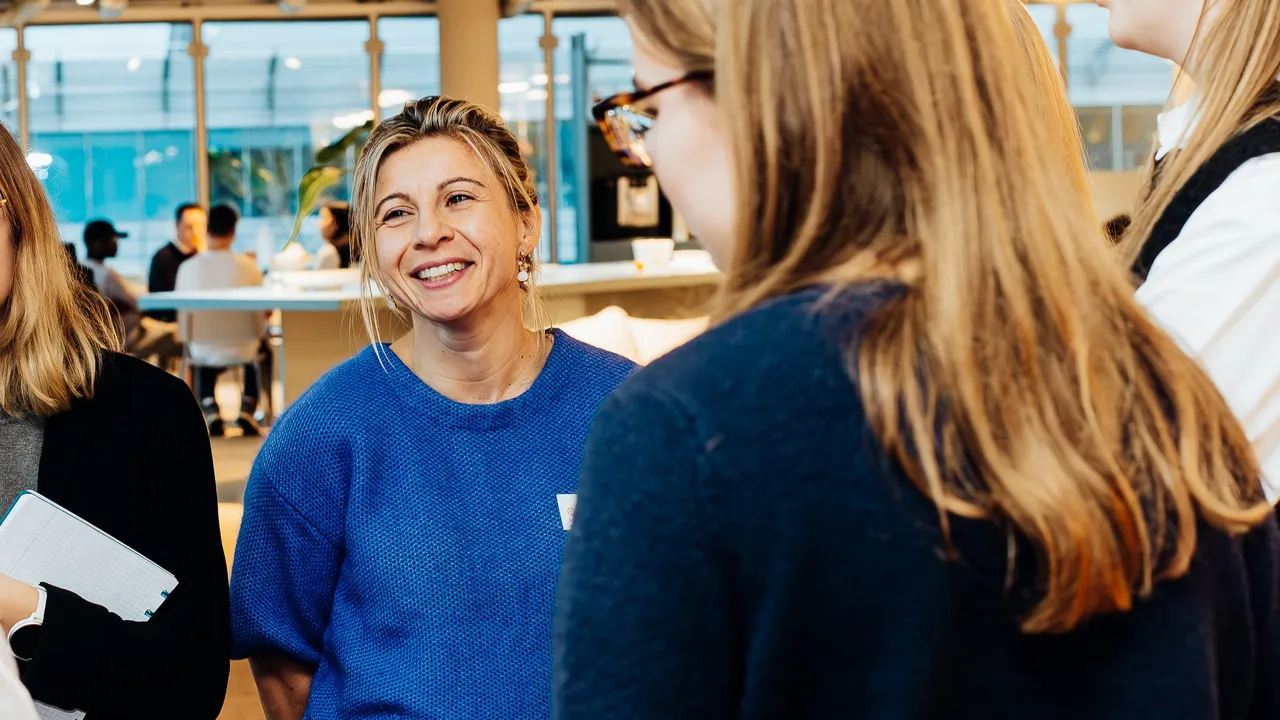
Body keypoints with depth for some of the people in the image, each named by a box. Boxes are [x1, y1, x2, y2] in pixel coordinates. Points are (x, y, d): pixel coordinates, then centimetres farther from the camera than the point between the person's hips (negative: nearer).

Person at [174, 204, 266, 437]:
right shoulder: (248, 266, -14)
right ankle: (247, 411, 21)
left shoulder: (189, 267, -11)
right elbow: (261, 315, -4)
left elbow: (182, 316, -2)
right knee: (259, 351, 34)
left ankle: (210, 411, 18)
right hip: (240, 351, -1)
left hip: (204, 352, 1)